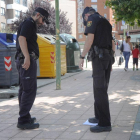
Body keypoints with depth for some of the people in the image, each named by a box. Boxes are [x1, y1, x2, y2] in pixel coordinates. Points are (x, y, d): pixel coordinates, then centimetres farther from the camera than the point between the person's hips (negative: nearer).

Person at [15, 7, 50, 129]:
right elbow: (21, 38, -22)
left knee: (24, 89, 14)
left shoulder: (30, 25, 24)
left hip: (26, 60, 11)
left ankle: (25, 117, 22)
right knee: (30, 90, -12)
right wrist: (27, 57, -30)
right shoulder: (28, 23, -7)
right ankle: (23, 121, -12)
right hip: (27, 60, -11)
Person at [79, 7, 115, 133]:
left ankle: (105, 123, -11)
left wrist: (82, 57, -13)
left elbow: (90, 39, -14)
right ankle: (99, 116, 23)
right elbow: (112, 43, 23)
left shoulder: (92, 18, 0)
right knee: (101, 88, 15)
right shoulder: (105, 21, 24)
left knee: (100, 89, -10)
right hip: (108, 56, 9)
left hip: (99, 55, -9)